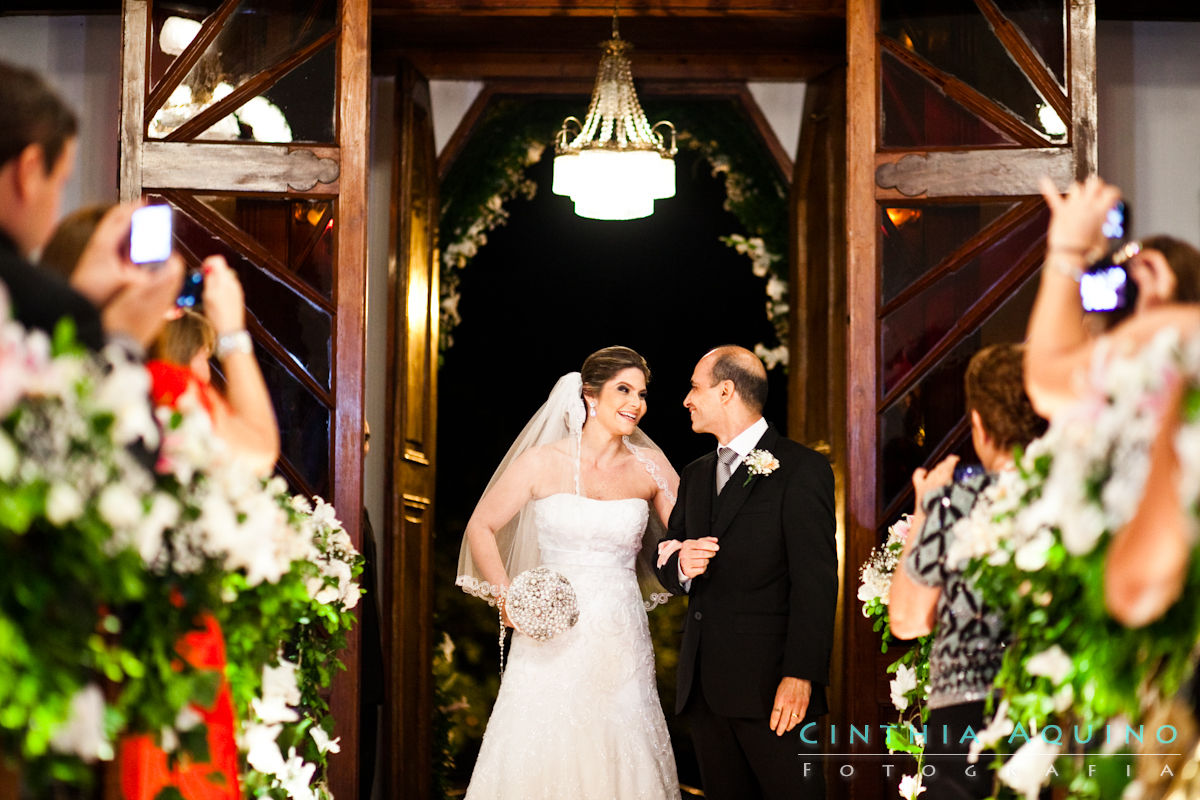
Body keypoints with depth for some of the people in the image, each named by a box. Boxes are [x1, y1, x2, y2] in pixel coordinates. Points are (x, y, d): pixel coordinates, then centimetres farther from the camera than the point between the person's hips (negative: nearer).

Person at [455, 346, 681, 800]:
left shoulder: (649, 467, 5)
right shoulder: (543, 464, -1)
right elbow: (481, 528, 7)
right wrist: (507, 598, -4)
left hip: (621, 641, 2)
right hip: (553, 640, -2)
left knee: (619, 762, 0)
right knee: (538, 761, -3)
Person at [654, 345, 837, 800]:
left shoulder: (801, 469, -5)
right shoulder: (695, 475, 18)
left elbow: (815, 582, -11)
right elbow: (665, 563, 20)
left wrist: (800, 676, -19)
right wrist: (680, 565, -6)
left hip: (770, 687, -7)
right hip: (704, 686, 7)